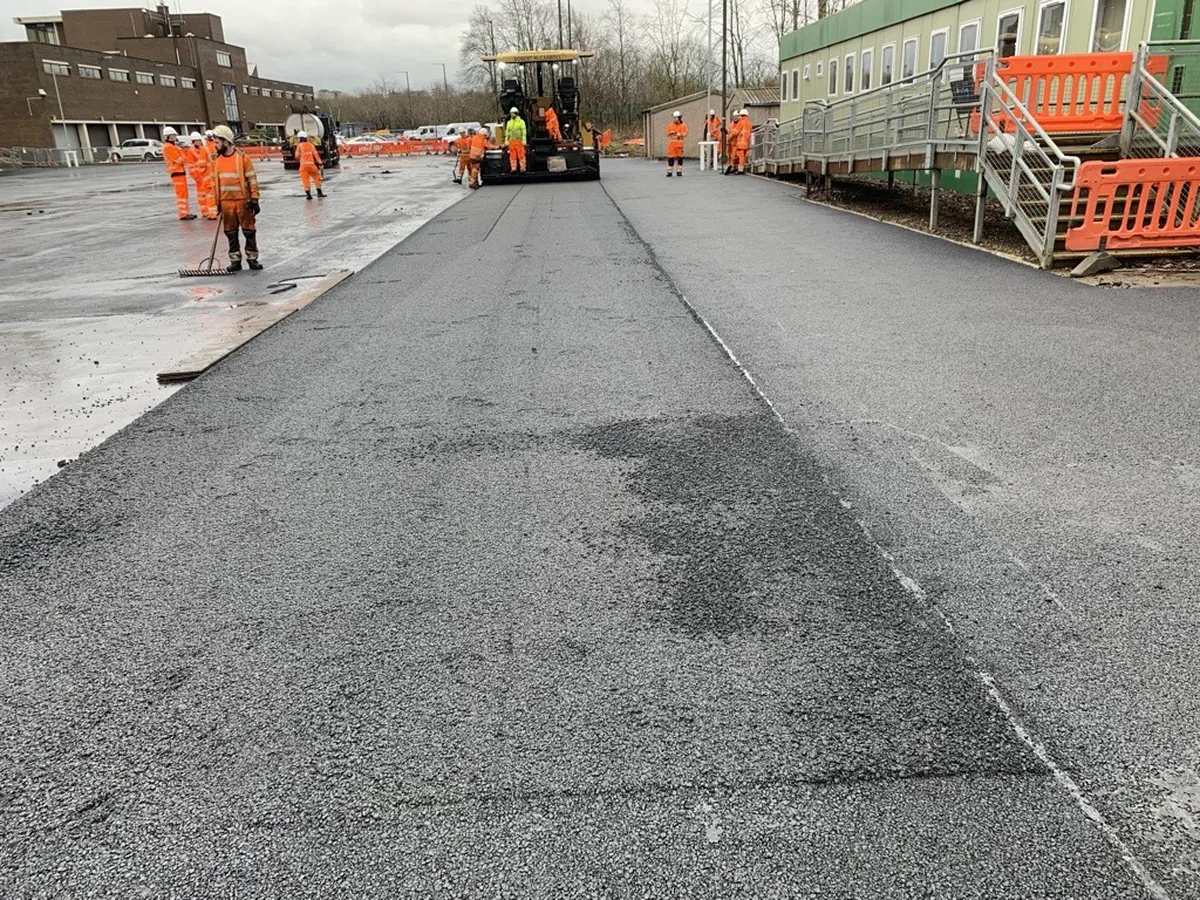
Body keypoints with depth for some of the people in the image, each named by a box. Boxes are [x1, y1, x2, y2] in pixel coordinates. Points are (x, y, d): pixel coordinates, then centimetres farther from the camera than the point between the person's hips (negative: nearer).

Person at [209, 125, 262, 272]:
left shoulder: (241, 157, -6)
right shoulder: (216, 160, 8)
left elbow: (252, 179, -5)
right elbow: (215, 181, 15)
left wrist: (254, 199, -9)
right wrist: (217, 202, 12)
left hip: (243, 200, -4)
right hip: (225, 202, 4)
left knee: (249, 230, 2)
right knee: (230, 233, 7)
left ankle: (252, 258, 13)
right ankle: (235, 260, 15)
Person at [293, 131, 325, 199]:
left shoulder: (299, 145, -1)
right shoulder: (311, 145, 9)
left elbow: (297, 156, 2)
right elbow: (316, 154, 5)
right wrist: (320, 163, 3)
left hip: (303, 165, -2)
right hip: (311, 164, 2)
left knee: (305, 179, 0)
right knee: (317, 177, 14)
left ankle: (308, 194, -4)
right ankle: (319, 192, 12)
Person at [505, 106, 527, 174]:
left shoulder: (521, 121, 1)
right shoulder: (509, 122, 16)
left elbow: (524, 131, -4)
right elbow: (507, 132, 19)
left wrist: (524, 140, -12)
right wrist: (506, 140, 11)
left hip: (519, 141, -5)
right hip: (511, 141, 5)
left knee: (521, 155, -6)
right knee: (512, 156, 2)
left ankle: (522, 168, -2)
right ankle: (513, 168, 6)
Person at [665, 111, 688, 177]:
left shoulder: (683, 126, 3)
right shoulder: (670, 125, 10)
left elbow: (685, 134, -3)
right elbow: (667, 134, 11)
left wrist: (680, 134, -20)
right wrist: (671, 133, -10)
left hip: (679, 143, -1)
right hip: (671, 143, 1)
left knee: (680, 157, 2)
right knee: (670, 157, -2)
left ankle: (680, 171, 10)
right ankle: (670, 171, 3)